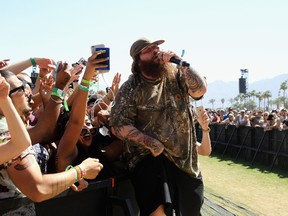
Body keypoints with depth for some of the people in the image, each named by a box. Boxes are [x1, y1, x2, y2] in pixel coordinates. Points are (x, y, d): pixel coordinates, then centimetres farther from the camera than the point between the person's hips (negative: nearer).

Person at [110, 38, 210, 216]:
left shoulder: (176, 75, 3)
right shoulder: (130, 88, -4)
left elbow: (201, 89, -14)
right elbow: (119, 125, -11)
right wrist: (151, 143, -19)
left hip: (185, 157, 4)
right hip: (150, 156, -3)